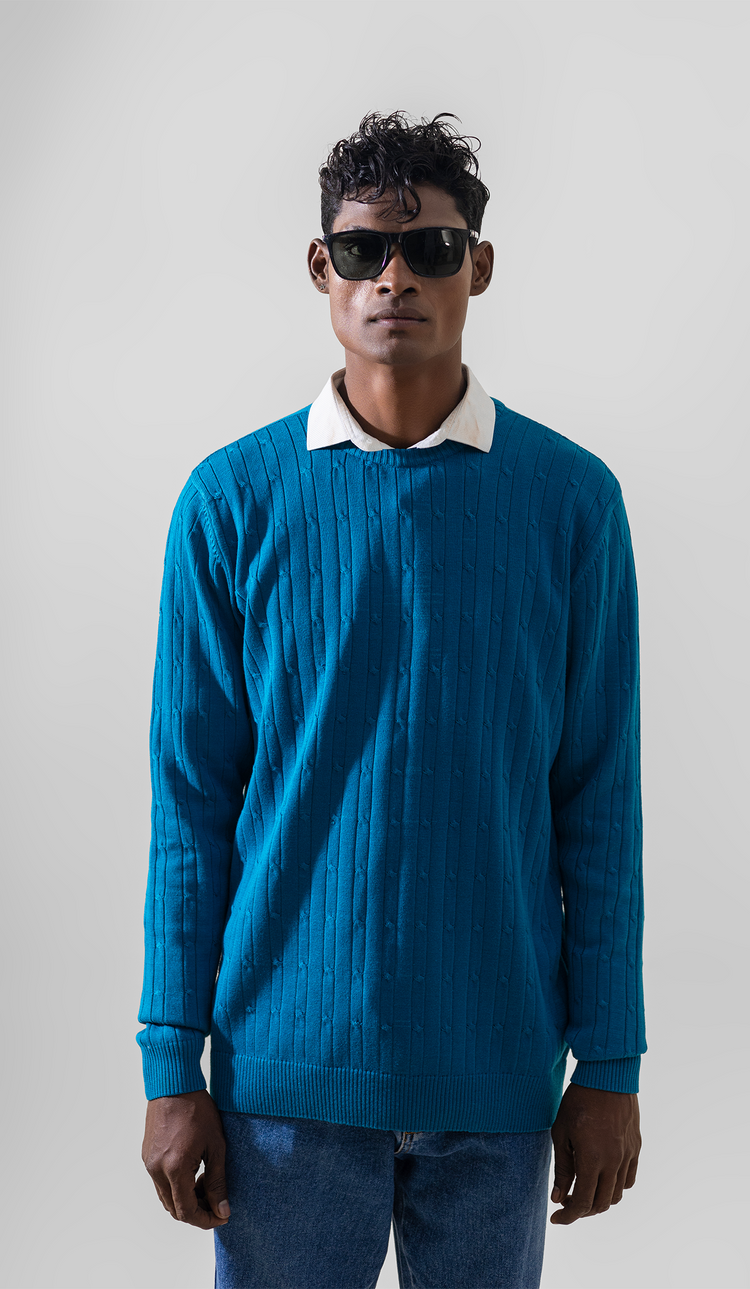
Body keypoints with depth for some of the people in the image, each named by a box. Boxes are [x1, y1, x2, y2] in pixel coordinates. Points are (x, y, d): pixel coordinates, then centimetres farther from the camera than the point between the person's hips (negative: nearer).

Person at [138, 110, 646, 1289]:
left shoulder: (570, 498, -2)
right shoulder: (233, 499, -3)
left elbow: (599, 797, 1)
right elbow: (192, 798, 0)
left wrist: (610, 1062, 0)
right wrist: (172, 1064, -2)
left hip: (500, 1064, 1)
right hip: (288, 1062, 0)